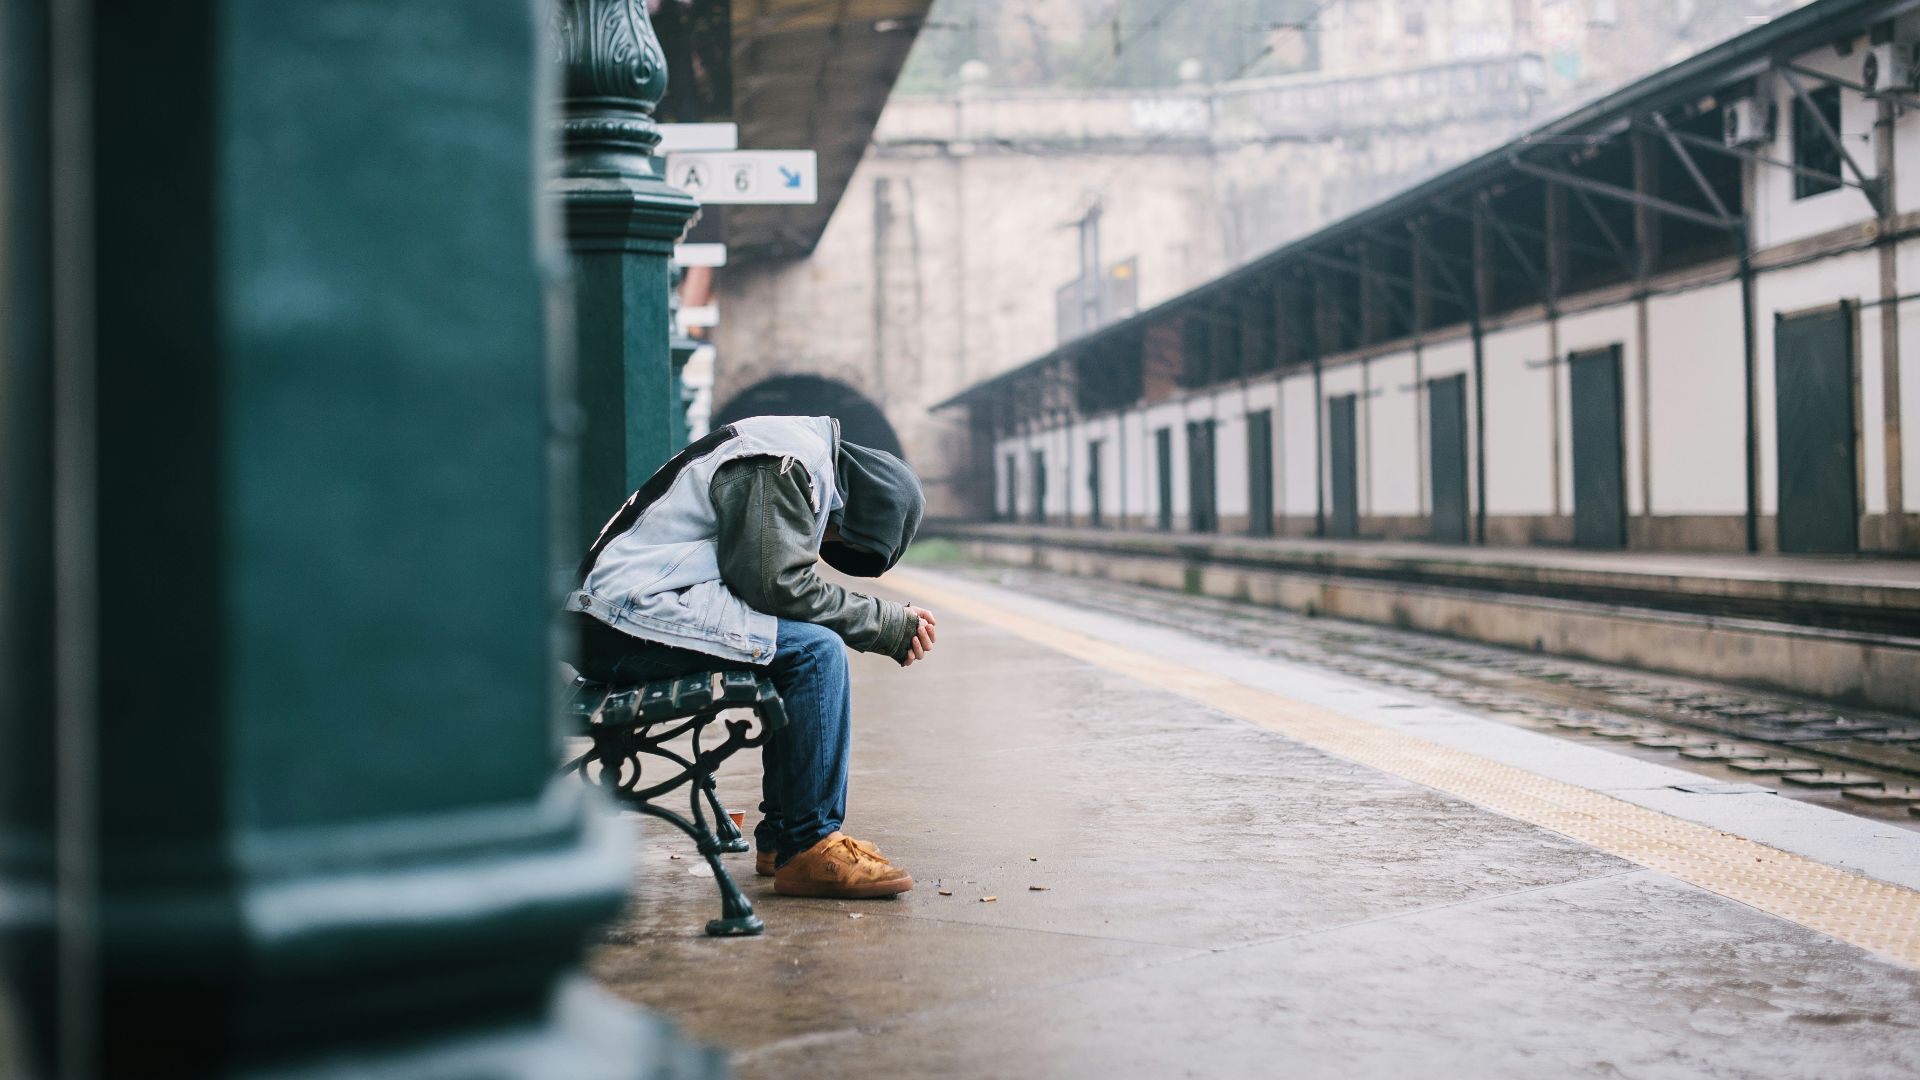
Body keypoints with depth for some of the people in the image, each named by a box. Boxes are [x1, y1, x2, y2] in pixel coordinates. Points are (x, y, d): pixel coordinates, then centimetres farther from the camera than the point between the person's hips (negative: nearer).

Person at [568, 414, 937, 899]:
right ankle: (809, 848, -13)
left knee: (803, 652, 11)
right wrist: (888, 623, -9)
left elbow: (769, 583, 14)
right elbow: (779, 584, -19)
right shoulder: (784, 464, -12)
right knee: (815, 650, -17)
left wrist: (891, 626, 3)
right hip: (629, 618, -10)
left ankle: (780, 837, 12)